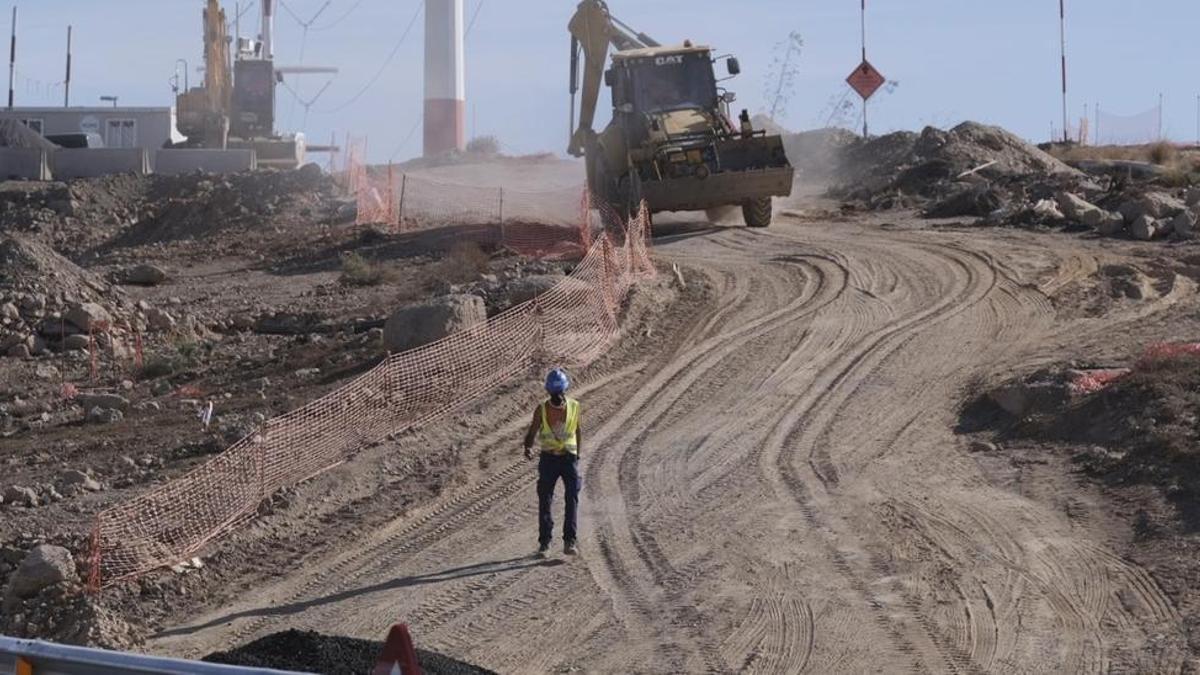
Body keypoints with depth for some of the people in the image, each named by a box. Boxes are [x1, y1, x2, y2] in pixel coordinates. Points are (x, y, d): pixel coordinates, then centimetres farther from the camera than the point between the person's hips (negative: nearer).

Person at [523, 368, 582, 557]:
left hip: (569, 458, 0)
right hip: (548, 458, 0)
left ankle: (569, 541, -14)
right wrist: (528, 448, -25)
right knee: (544, 501, 2)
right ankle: (544, 542, 11)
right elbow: (532, 433, -3)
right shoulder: (541, 410, -6)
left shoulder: (574, 407, -3)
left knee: (572, 499, -13)